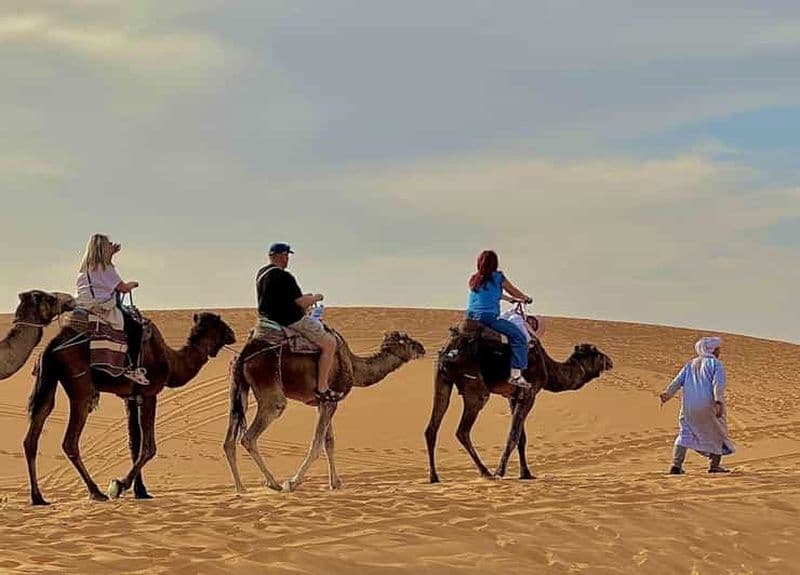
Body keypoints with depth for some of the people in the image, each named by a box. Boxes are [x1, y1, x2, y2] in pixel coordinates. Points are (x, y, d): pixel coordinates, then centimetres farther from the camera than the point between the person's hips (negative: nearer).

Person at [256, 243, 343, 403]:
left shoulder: (261, 274, 9)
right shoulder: (283, 277, -22)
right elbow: (300, 302, -22)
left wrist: (305, 299, 16)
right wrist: (315, 298, -1)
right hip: (290, 322, -10)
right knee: (329, 343, -6)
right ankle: (322, 388, -7)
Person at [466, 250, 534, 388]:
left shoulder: (473, 279, 16)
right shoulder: (497, 277, -2)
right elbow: (514, 292, 14)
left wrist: (509, 298, 44)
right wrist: (526, 298, 34)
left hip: (471, 317, 7)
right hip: (488, 317, -7)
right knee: (518, 336, -4)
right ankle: (516, 374, -12)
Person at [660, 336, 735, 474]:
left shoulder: (690, 365, 18)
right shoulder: (716, 363, 3)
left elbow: (678, 381, 5)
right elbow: (718, 383, -13)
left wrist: (667, 394, -6)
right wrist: (719, 402, -23)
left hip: (688, 405, 4)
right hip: (708, 404, -4)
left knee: (685, 433, 12)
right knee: (718, 431, 15)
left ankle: (676, 465, -2)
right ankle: (714, 465, 14)